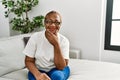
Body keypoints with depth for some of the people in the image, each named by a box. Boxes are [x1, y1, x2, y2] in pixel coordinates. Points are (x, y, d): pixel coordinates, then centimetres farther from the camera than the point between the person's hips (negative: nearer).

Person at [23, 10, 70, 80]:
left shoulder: (64, 40, -15)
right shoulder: (35, 37, -14)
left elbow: (61, 67, -21)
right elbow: (28, 61, -9)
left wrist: (56, 44, -32)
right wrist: (38, 74, -30)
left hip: (57, 69, 0)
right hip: (39, 70, 0)